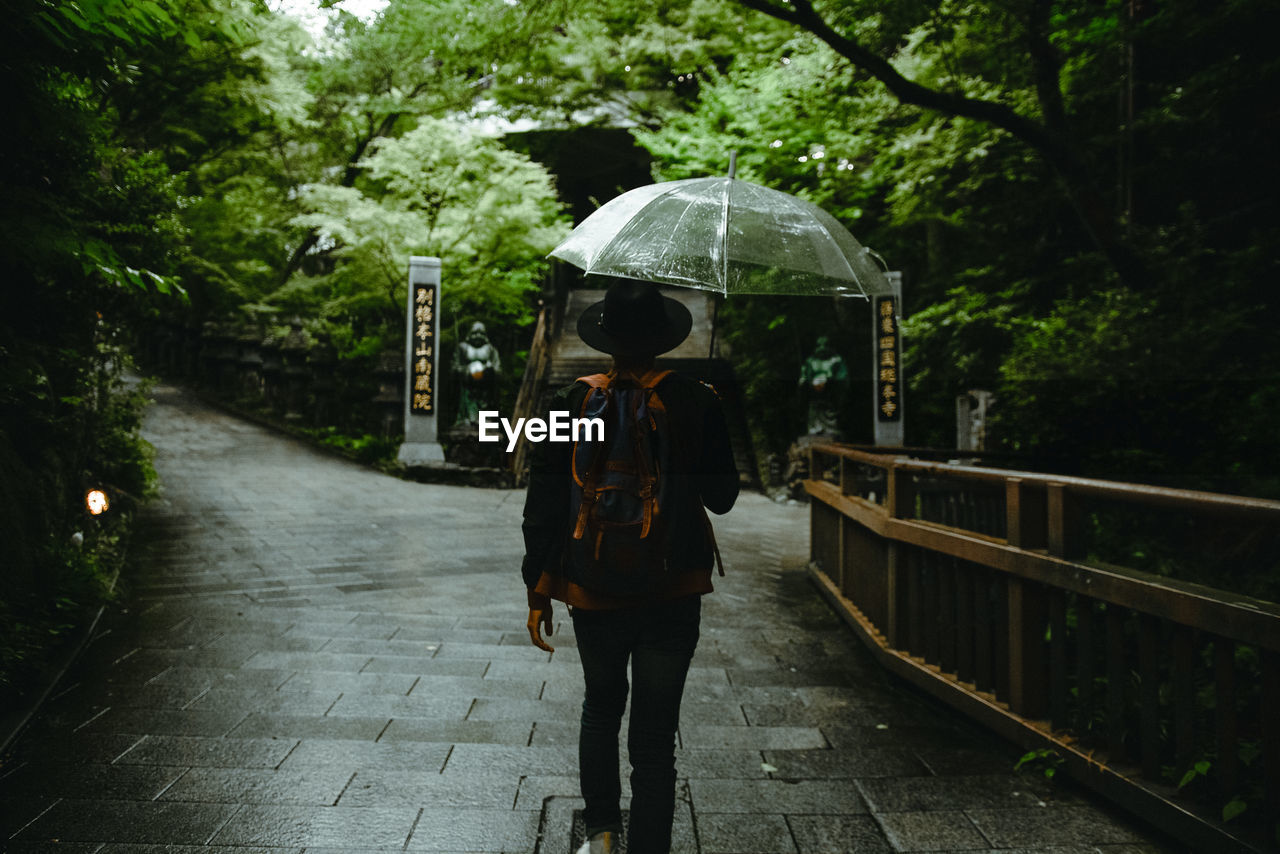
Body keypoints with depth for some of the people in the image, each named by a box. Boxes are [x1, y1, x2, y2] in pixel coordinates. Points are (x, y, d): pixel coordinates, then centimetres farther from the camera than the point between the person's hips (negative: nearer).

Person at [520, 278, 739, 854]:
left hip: (594, 595, 1)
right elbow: (722, 498, 4)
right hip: (674, 597, -1)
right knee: (655, 735, 8)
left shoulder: (571, 405, -6)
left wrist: (538, 593, 5)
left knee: (600, 708, 25)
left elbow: (543, 508, -5)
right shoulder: (697, 403, -7)